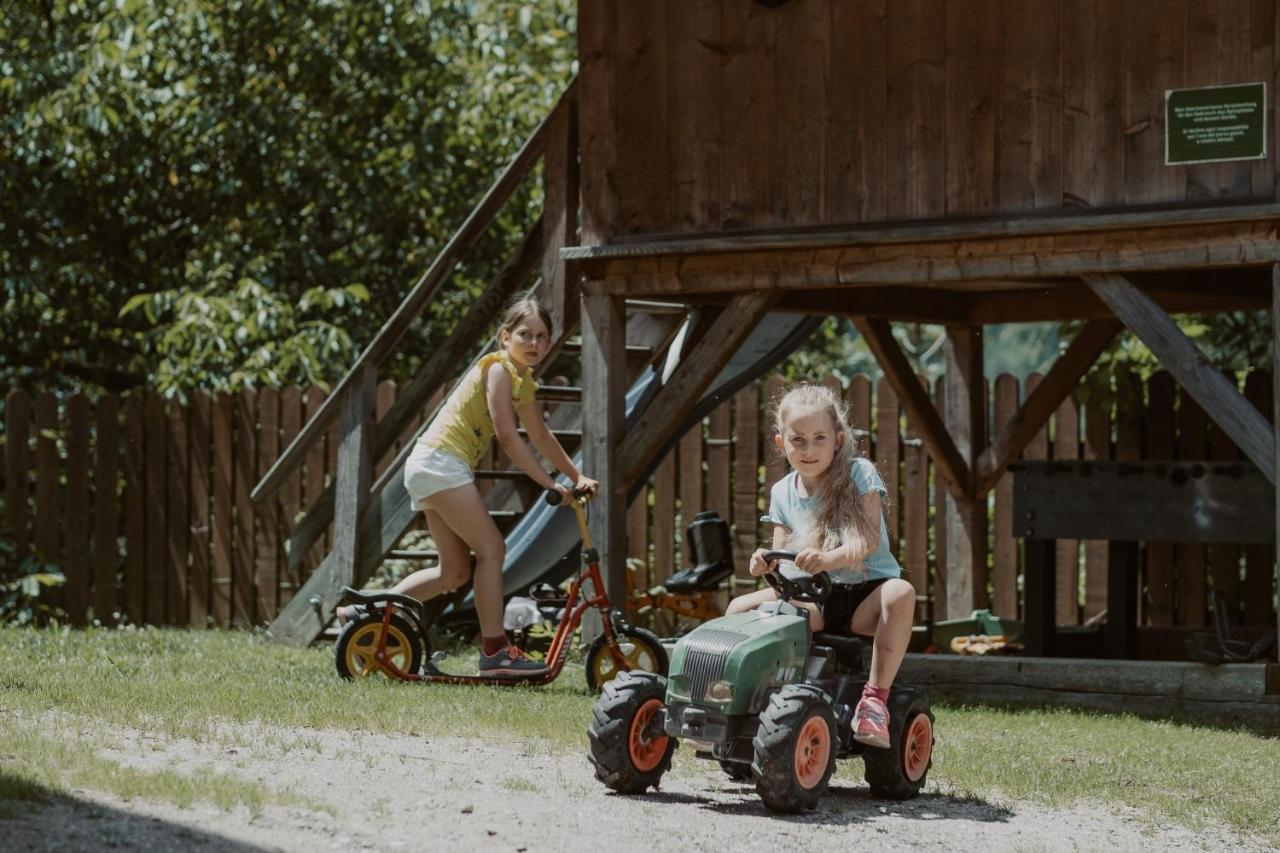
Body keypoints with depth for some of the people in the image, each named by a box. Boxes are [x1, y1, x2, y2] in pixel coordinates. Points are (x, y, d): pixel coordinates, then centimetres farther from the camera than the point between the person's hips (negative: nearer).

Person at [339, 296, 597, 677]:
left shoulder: (523, 381, 18)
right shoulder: (499, 368, -11)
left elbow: (541, 437, 28)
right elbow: (507, 436, -18)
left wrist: (577, 476, 25)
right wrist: (549, 484, -18)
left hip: (429, 470, 10)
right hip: (441, 463, -10)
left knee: (455, 572, 10)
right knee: (491, 549, -11)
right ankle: (495, 650, -9)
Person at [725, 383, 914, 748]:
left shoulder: (859, 474, -6)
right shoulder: (783, 493, 8)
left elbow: (869, 540, -18)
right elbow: (782, 555, 6)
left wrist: (827, 558, -39)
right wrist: (767, 563, -21)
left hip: (864, 598, -4)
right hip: (813, 599, 4)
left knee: (900, 594, -39)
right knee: (740, 607, -15)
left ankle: (876, 696, -37)